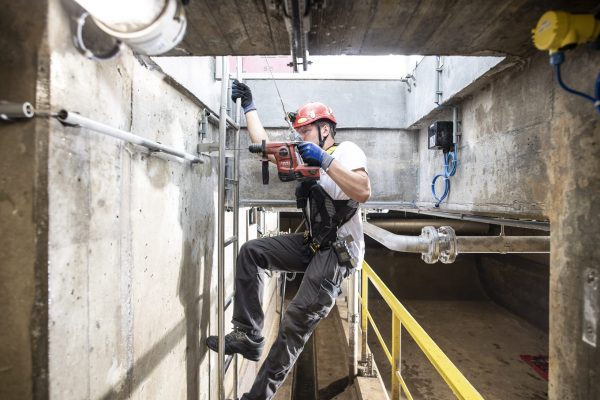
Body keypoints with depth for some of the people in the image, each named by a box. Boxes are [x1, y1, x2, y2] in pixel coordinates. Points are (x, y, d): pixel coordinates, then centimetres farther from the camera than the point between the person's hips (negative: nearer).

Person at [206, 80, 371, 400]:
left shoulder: (346, 151, -7)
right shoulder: (306, 157, 15)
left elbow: (363, 192, -26)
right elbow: (262, 143, 19)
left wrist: (324, 160, -28)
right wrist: (249, 106, 20)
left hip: (338, 251, -8)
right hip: (312, 243, 8)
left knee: (297, 322, -10)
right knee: (251, 251, -4)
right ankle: (248, 335, -1)